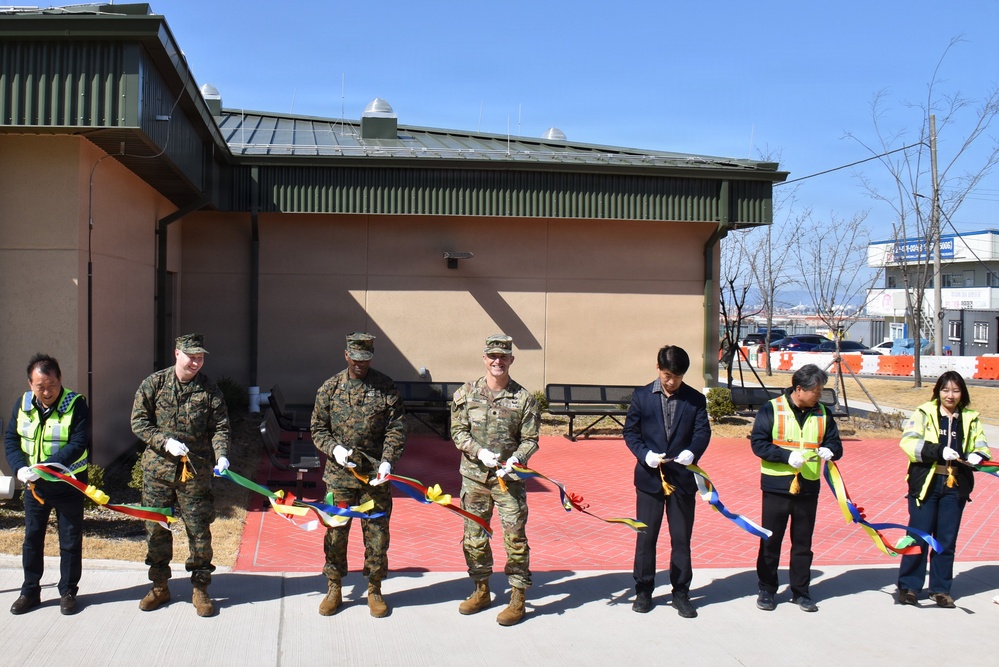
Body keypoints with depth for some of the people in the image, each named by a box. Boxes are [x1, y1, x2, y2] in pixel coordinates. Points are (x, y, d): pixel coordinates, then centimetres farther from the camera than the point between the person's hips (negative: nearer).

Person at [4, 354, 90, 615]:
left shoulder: (76, 404, -16)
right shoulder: (23, 404, -1)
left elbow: (78, 445, -22)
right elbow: (11, 439, 3)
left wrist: (45, 466, -30)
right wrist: (20, 468, -14)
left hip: (68, 483, -4)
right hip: (34, 484, 4)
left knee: (70, 540, 6)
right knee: (32, 537, 13)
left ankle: (68, 592, 20)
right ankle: (30, 592, 26)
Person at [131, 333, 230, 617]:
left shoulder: (209, 389, 1)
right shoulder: (154, 383, 0)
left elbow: (220, 427, 1)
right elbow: (139, 421, 0)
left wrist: (221, 455, -17)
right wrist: (166, 442, -13)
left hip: (196, 471, -1)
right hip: (158, 468, 1)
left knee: (199, 530, 2)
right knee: (156, 528, 10)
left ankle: (200, 588, 15)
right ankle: (159, 586, 25)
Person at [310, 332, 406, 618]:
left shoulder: (386, 387, 0)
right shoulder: (330, 388, 3)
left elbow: (396, 429, -2)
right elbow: (318, 428, 7)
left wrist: (387, 461, -14)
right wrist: (335, 448, -11)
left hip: (376, 475, 0)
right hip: (339, 473, 1)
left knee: (377, 532, 6)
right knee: (336, 531, 6)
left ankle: (374, 590, 21)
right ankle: (334, 589, 22)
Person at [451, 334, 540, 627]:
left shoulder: (524, 398, -2)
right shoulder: (466, 393, 2)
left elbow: (530, 439, -1)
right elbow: (458, 431, 2)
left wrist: (515, 460, -19)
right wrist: (479, 452, -14)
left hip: (509, 478, -2)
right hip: (474, 476, 2)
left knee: (515, 537, -2)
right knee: (474, 536, 11)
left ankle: (518, 598, 9)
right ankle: (481, 591, 29)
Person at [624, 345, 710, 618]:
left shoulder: (696, 399, 2)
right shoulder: (642, 396, 2)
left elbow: (702, 431, -4)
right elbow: (630, 432, 2)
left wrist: (692, 452, -24)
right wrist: (645, 453, -16)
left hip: (682, 478, 0)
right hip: (649, 477, 0)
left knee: (681, 538, 7)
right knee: (646, 536, 7)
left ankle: (681, 593, 20)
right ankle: (643, 591, 20)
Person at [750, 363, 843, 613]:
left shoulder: (822, 413, 6)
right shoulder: (771, 409, -7)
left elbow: (835, 444, 10)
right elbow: (758, 443, -11)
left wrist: (830, 450, -14)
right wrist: (787, 456, -22)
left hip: (808, 487, 3)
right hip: (776, 487, -3)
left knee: (803, 542, 11)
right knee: (770, 540, 5)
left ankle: (800, 591, 22)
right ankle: (767, 590, 18)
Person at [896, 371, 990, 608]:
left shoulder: (970, 419, 9)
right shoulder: (925, 413, -2)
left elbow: (981, 447, 6)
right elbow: (908, 441, -12)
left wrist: (976, 456, -18)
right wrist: (939, 451, -25)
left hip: (955, 486, 3)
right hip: (926, 483, -3)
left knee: (947, 540, 9)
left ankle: (940, 589, 20)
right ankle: (908, 586, 12)